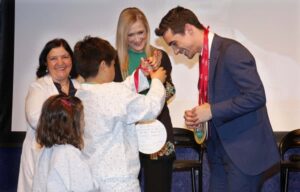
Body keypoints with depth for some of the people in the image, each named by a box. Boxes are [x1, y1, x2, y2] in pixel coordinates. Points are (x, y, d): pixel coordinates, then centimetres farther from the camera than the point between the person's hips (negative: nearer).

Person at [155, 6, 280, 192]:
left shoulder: (231, 51, -16)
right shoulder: (205, 55, 11)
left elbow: (256, 96, -22)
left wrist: (212, 111, -19)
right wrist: (198, 115, 3)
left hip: (244, 149, -8)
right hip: (220, 151, 8)